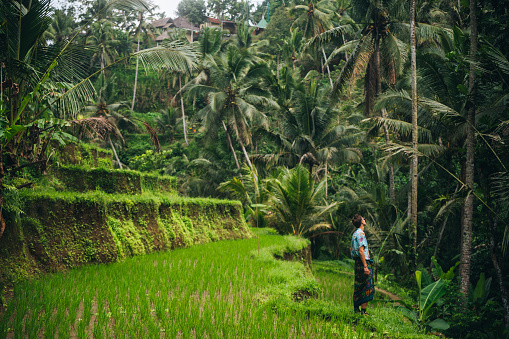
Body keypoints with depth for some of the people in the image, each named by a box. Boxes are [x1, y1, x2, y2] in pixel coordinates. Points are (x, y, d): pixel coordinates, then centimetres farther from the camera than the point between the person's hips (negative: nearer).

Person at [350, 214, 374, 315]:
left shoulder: (355, 234, 17)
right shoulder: (360, 234, -13)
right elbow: (361, 251, -20)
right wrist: (365, 266, -21)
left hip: (358, 263, 10)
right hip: (363, 262, -10)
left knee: (358, 288, 13)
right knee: (367, 288, -8)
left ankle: (356, 309, 17)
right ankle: (363, 311, -9)